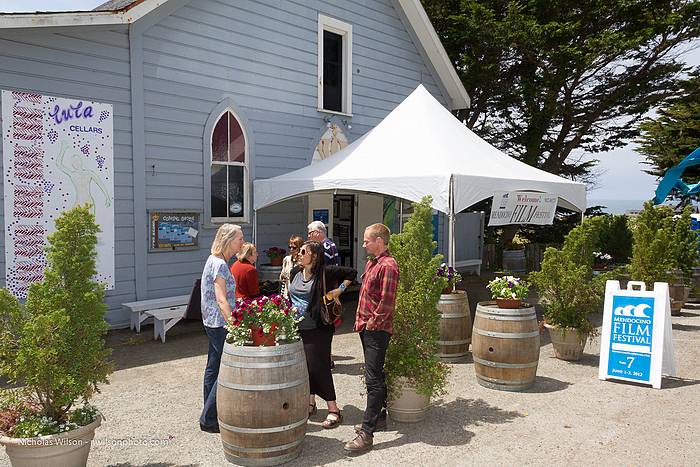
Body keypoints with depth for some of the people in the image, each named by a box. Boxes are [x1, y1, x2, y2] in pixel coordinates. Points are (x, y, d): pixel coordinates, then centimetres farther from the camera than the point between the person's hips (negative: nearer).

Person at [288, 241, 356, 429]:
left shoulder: (325, 272, -10)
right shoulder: (295, 272, 7)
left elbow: (351, 272, -3)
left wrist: (339, 290, -8)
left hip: (317, 328, -6)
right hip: (297, 327, 6)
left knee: (319, 367, -6)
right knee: (303, 366, 12)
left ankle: (333, 410, 3)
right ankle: (310, 404, 29)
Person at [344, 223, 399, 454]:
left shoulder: (388, 266, -17)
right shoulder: (372, 263, 14)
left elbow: (386, 302, -22)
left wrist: (372, 323, -13)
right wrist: (362, 320, 14)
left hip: (377, 330, -10)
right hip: (367, 327, 10)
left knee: (373, 379, -9)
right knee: (376, 376, 19)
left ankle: (367, 432, -7)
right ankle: (379, 417, 32)